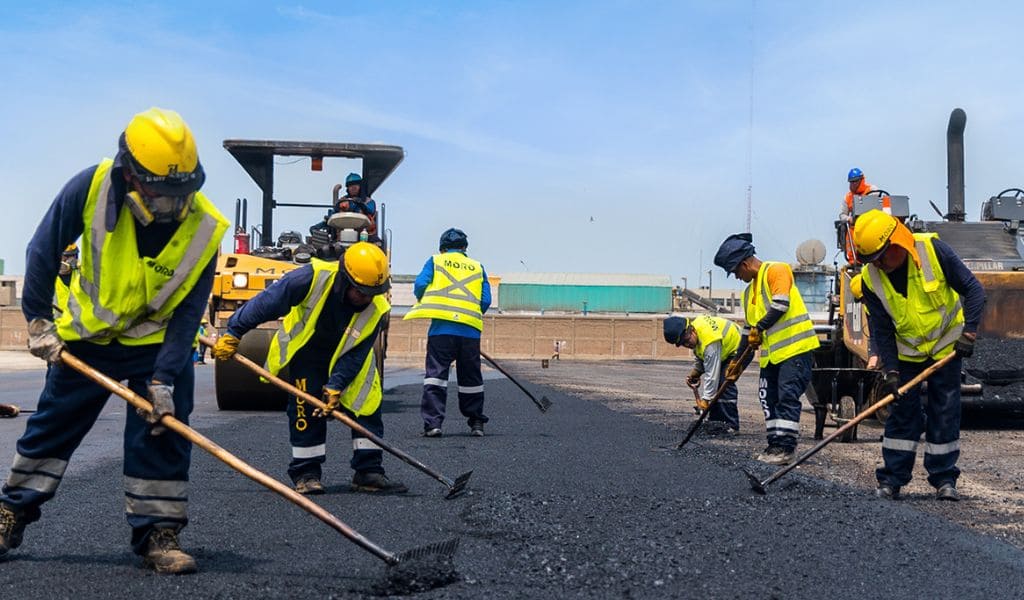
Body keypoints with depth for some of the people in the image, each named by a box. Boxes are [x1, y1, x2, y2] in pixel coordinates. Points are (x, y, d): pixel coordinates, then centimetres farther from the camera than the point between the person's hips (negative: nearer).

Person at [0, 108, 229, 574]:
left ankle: (157, 534, 4)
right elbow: (44, 250, -9)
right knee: (52, 425, 9)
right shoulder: (92, 187, -25)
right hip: (86, 334, 1)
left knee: (163, 432, -7)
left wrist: (164, 378, -24)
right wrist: (39, 320, -7)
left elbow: (188, 313, -19)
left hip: (158, 340, -1)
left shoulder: (204, 229, -24)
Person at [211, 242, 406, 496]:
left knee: (368, 404, -5)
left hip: (347, 357, 2)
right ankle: (305, 474, 2)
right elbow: (265, 303, -26)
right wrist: (233, 334, -20)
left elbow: (356, 355, -20)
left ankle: (369, 472, 3)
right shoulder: (312, 278, -35)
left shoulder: (376, 308, -27)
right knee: (306, 408, -9)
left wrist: (335, 386, -29)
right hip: (306, 349, -2)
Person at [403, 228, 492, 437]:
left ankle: (433, 423, -11)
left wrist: (425, 303, 19)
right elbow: (486, 300, 9)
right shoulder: (477, 267, 18)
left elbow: (420, 285, 0)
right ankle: (476, 423, 19)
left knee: (436, 373, -1)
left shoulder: (435, 261, 13)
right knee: (470, 377, 13)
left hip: (441, 327, -2)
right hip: (471, 330, 2)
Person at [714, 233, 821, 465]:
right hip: (770, 353, 9)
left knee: (787, 396, -10)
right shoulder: (749, 291, 20)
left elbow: (781, 304, -19)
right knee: (769, 399, 9)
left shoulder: (776, 271, -6)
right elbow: (748, 329, 24)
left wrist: (759, 328, -11)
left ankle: (786, 447, -8)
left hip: (794, 346, -9)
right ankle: (775, 445, 15)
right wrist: (737, 361, 22)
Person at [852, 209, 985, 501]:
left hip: (946, 344, -1)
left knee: (945, 410, -1)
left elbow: (972, 289, -16)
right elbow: (881, 330, -9)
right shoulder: (871, 279, -17)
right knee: (902, 410, -1)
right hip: (906, 351, 2)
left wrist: (969, 332, -24)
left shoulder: (932, 249, -24)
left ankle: (944, 479, 7)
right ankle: (892, 479, 4)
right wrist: (890, 370, -16)